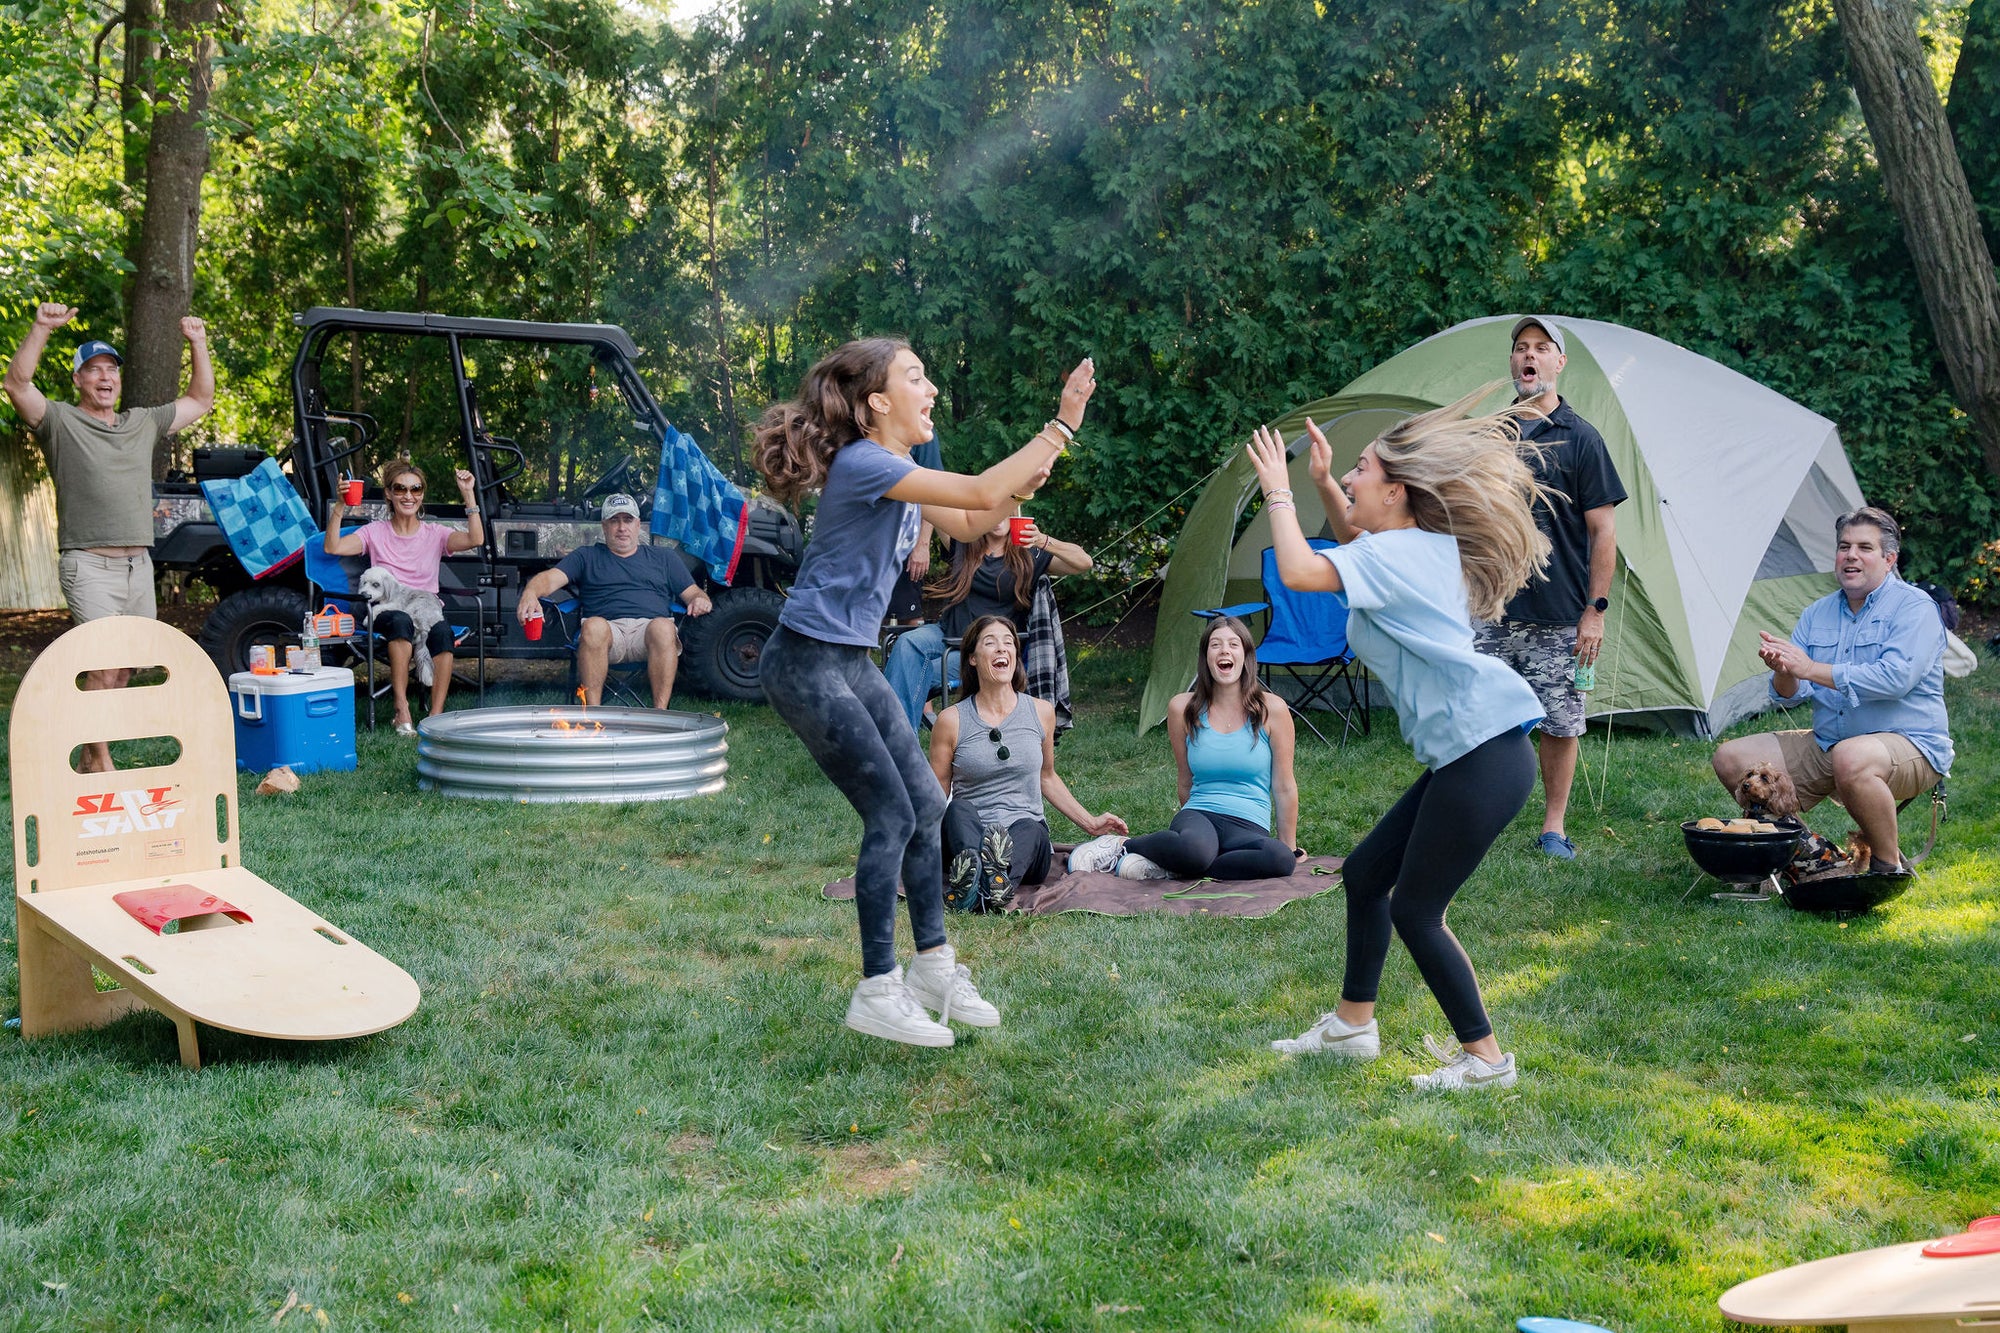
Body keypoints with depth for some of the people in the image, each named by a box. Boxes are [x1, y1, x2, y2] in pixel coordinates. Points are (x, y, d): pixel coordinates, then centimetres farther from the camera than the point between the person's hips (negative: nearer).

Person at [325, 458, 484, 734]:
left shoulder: (435, 533, 12)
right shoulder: (375, 532, 12)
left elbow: (475, 539, -6)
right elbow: (333, 547, -4)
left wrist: (468, 495, -13)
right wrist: (339, 507, -15)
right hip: (387, 611, -1)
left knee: (442, 631, -36)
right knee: (401, 621, -38)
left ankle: (436, 716, -34)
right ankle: (401, 711, -37)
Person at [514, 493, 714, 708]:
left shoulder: (664, 557, 29)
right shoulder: (586, 557, 25)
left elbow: (692, 593, 24)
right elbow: (550, 578, 9)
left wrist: (701, 601, -3)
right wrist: (530, 592, -15)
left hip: (648, 628, 0)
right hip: (608, 630, 0)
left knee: (663, 627, -36)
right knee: (594, 626, -37)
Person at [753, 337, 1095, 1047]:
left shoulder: (897, 469, 10)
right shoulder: (862, 464, -20)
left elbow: (968, 524, 19)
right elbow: (980, 493, -25)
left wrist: (1028, 479, 3)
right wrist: (1060, 427, -19)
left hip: (853, 664, 10)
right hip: (807, 666, -10)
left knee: (926, 803, 10)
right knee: (892, 815, -8)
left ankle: (933, 966, 22)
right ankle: (877, 994, 2)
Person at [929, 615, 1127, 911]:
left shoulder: (1041, 712, 11)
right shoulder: (952, 721, 3)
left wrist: (1090, 823, 23)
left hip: (1026, 838, 1)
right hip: (966, 839, -1)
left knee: (1028, 828, -35)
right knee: (959, 811, -35)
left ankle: (999, 881, -68)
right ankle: (969, 867, -68)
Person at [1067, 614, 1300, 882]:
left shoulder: (1271, 710, 0)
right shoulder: (1183, 708, 4)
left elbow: (1284, 787, 6)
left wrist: (1289, 847, 10)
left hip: (1249, 827, 1)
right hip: (1199, 814, -1)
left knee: (1283, 861, -37)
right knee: (1194, 850, -41)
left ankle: (1170, 870, -23)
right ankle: (1122, 846, -11)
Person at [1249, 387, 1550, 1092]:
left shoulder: (1399, 552, -14)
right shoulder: (1423, 548, 15)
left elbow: (1299, 571, -27)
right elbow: (1357, 546, 38)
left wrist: (1278, 492, -11)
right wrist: (1320, 483, 24)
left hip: (1484, 756, -10)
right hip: (1466, 755, 10)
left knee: (1415, 910, -2)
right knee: (1365, 874, 16)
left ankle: (1485, 1057, 10)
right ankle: (1352, 1025, 29)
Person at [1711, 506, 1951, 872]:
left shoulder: (1914, 608, -8)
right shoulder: (1816, 614, 10)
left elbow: (1895, 678, -25)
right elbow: (1789, 696, 5)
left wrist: (1812, 669, -24)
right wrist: (1783, 673, -21)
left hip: (1909, 745, -7)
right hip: (1825, 744, 7)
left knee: (1851, 758, -40)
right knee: (1731, 758, -4)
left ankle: (1889, 866, -18)